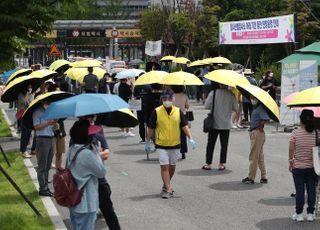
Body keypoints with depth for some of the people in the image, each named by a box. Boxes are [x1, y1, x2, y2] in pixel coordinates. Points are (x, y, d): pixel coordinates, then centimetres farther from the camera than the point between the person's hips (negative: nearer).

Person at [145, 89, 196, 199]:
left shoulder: (178, 111, 0)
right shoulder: (157, 112, -7)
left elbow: (184, 126, 1)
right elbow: (151, 128, 1)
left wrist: (190, 139, -10)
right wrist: (148, 142, 4)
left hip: (175, 144, 3)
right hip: (161, 145, -3)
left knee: (172, 167, 13)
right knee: (164, 167, -7)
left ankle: (166, 185, 32)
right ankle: (168, 189, -4)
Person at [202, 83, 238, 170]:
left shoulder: (213, 93, -9)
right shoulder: (231, 95, -6)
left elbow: (206, 106, -7)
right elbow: (235, 108, -2)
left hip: (214, 123, 0)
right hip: (226, 124, 0)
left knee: (210, 144, 9)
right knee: (224, 145, 9)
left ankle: (208, 164, 11)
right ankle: (222, 164, 11)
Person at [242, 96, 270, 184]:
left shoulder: (260, 108, -17)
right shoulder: (255, 108, 13)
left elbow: (266, 119, -29)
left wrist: (260, 126, -16)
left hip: (258, 133, -10)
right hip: (253, 133, 10)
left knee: (253, 156, -3)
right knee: (260, 156, 14)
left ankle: (251, 178, 4)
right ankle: (264, 177, 21)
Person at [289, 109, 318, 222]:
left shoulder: (295, 133, -11)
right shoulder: (316, 133, -6)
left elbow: (291, 149, -8)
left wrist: (290, 162, 4)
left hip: (298, 167, -1)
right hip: (312, 166, 1)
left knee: (299, 190, 5)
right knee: (311, 190, 9)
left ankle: (299, 214, 9)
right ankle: (310, 213, 14)